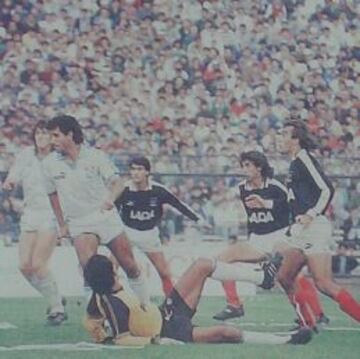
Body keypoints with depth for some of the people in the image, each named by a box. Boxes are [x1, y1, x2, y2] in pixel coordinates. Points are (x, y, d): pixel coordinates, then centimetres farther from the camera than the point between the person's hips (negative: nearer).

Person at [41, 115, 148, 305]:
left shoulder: (95, 156, -7)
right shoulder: (49, 164, -2)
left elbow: (116, 183, -8)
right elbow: (53, 194, 12)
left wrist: (110, 198, -30)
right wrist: (62, 225, 11)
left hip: (106, 216, 0)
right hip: (78, 224, 0)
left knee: (130, 266, 4)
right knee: (88, 267, -24)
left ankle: (145, 304, 22)